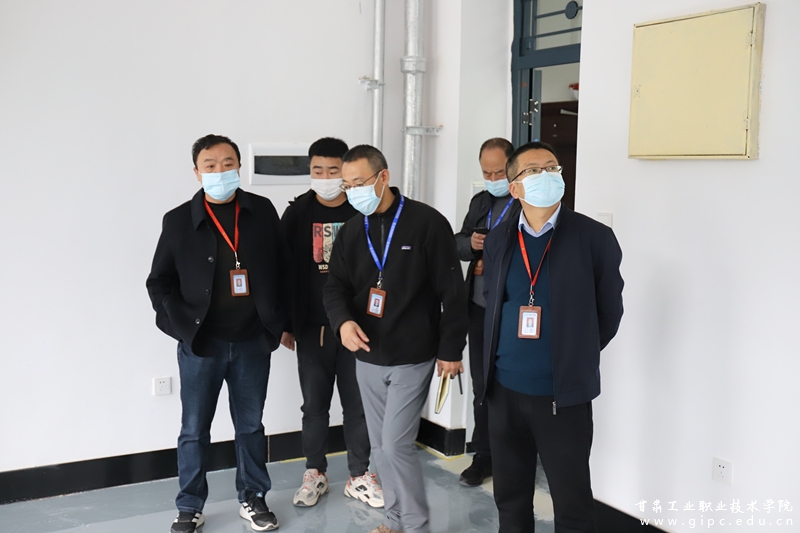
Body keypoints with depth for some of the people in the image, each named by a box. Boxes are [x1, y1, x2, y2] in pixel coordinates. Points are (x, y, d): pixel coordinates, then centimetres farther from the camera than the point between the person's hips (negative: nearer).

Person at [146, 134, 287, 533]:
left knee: (250, 426, 14)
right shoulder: (179, 220, -3)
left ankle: (252, 500, 30)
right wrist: (183, 327, -9)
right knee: (194, 431, 9)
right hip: (200, 346, -1)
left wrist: (278, 322, 1)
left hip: (252, 343, 1)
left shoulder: (262, 212, 0)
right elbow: (159, 282, 1)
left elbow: (283, 269, 7)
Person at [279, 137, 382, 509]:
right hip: (311, 328, 1)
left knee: (357, 404, 8)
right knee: (315, 404, 9)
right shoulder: (297, 213, 1)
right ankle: (315, 474, 25)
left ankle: (359, 476, 22)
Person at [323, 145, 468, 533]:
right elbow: (335, 285, 3)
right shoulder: (350, 233, 6)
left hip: (413, 358, -6)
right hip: (367, 358, 6)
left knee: (396, 443, -8)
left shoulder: (427, 223, -10)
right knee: (380, 446, 13)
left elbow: (452, 291, -9)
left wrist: (450, 349, -10)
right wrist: (343, 320, -19)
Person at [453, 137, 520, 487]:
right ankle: (484, 456, 26)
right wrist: (470, 243, -7)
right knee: (482, 386, 14)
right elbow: (458, 244, 15)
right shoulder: (480, 202, 14)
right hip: (479, 308, 6)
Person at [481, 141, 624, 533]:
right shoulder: (498, 240, 5)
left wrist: (576, 359, 3)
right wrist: (499, 357, 11)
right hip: (504, 390, 4)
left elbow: (609, 312, 0)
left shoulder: (594, 238, -7)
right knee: (509, 497, 16)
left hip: (564, 394, -3)